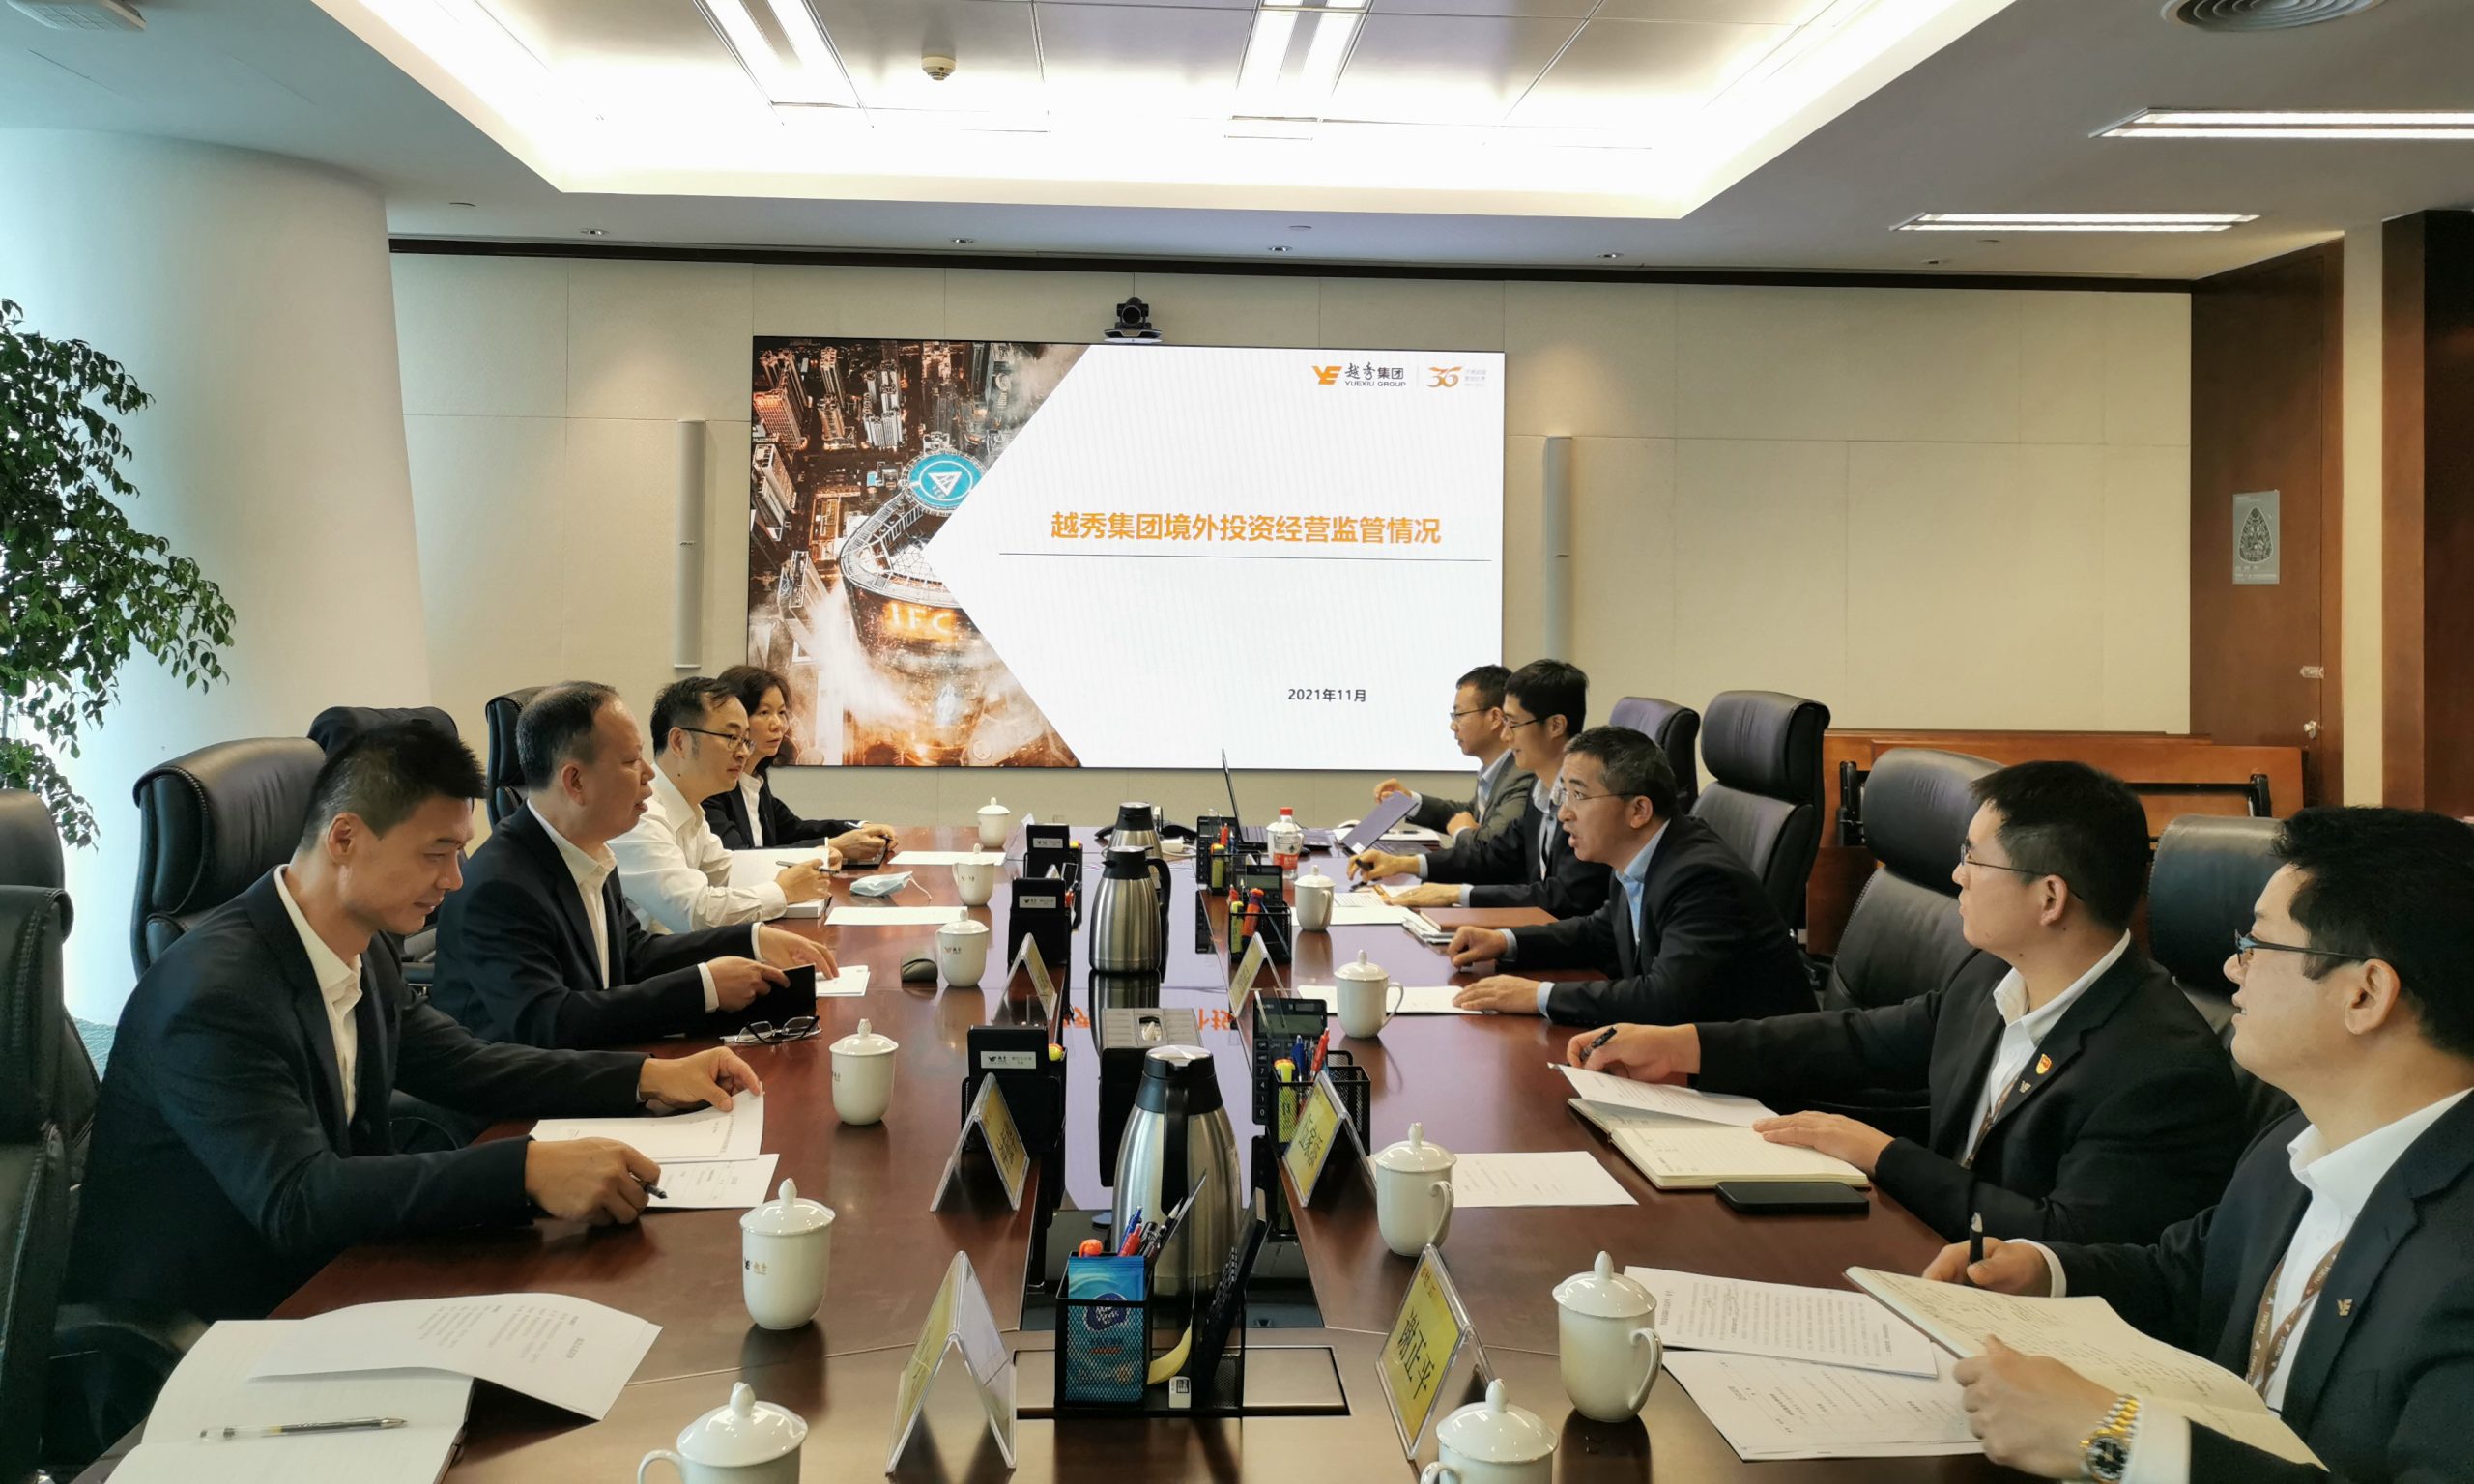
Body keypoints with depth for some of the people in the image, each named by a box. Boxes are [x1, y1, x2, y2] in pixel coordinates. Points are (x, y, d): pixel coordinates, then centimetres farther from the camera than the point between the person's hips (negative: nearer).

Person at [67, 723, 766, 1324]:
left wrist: (649, 1077, 1)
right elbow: (295, 1200, -34)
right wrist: (527, 1171, -41)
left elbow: (464, 1068, 12)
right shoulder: (217, 992, -25)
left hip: (311, 1282, 8)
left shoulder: (362, 950, 1)